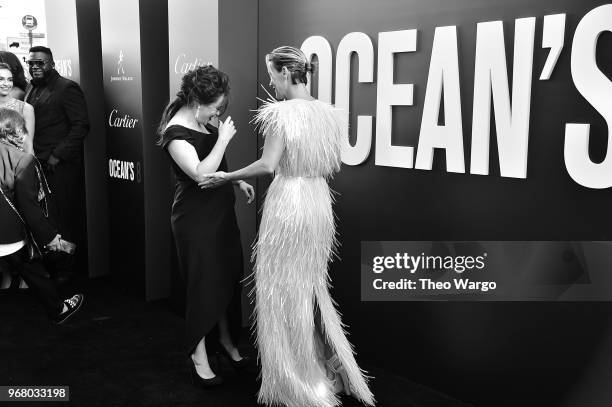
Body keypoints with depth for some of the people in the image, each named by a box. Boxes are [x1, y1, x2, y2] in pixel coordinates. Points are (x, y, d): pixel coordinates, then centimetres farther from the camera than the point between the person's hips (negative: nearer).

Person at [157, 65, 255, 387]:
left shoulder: (201, 122, 7)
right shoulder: (176, 133, -19)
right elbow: (200, 173, -30)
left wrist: (237, 180, 13)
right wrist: (223, 138, -24)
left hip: (220, 211, 9)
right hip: (195, 219, -9)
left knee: (229, 276, 15)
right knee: (204, 283, 0)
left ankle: (227, 338, 33)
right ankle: (199, 358, 14)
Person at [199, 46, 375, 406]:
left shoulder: (283, 111, -14)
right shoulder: (327, 112, 7)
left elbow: (268, 164, -18)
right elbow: (333, 165, 12)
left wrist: (226, 177, -6)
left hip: (288, 201, -7)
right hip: (319, 201, 7)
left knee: (283, 289, 7)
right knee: (312, 285, 21)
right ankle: (332, 365, 30)